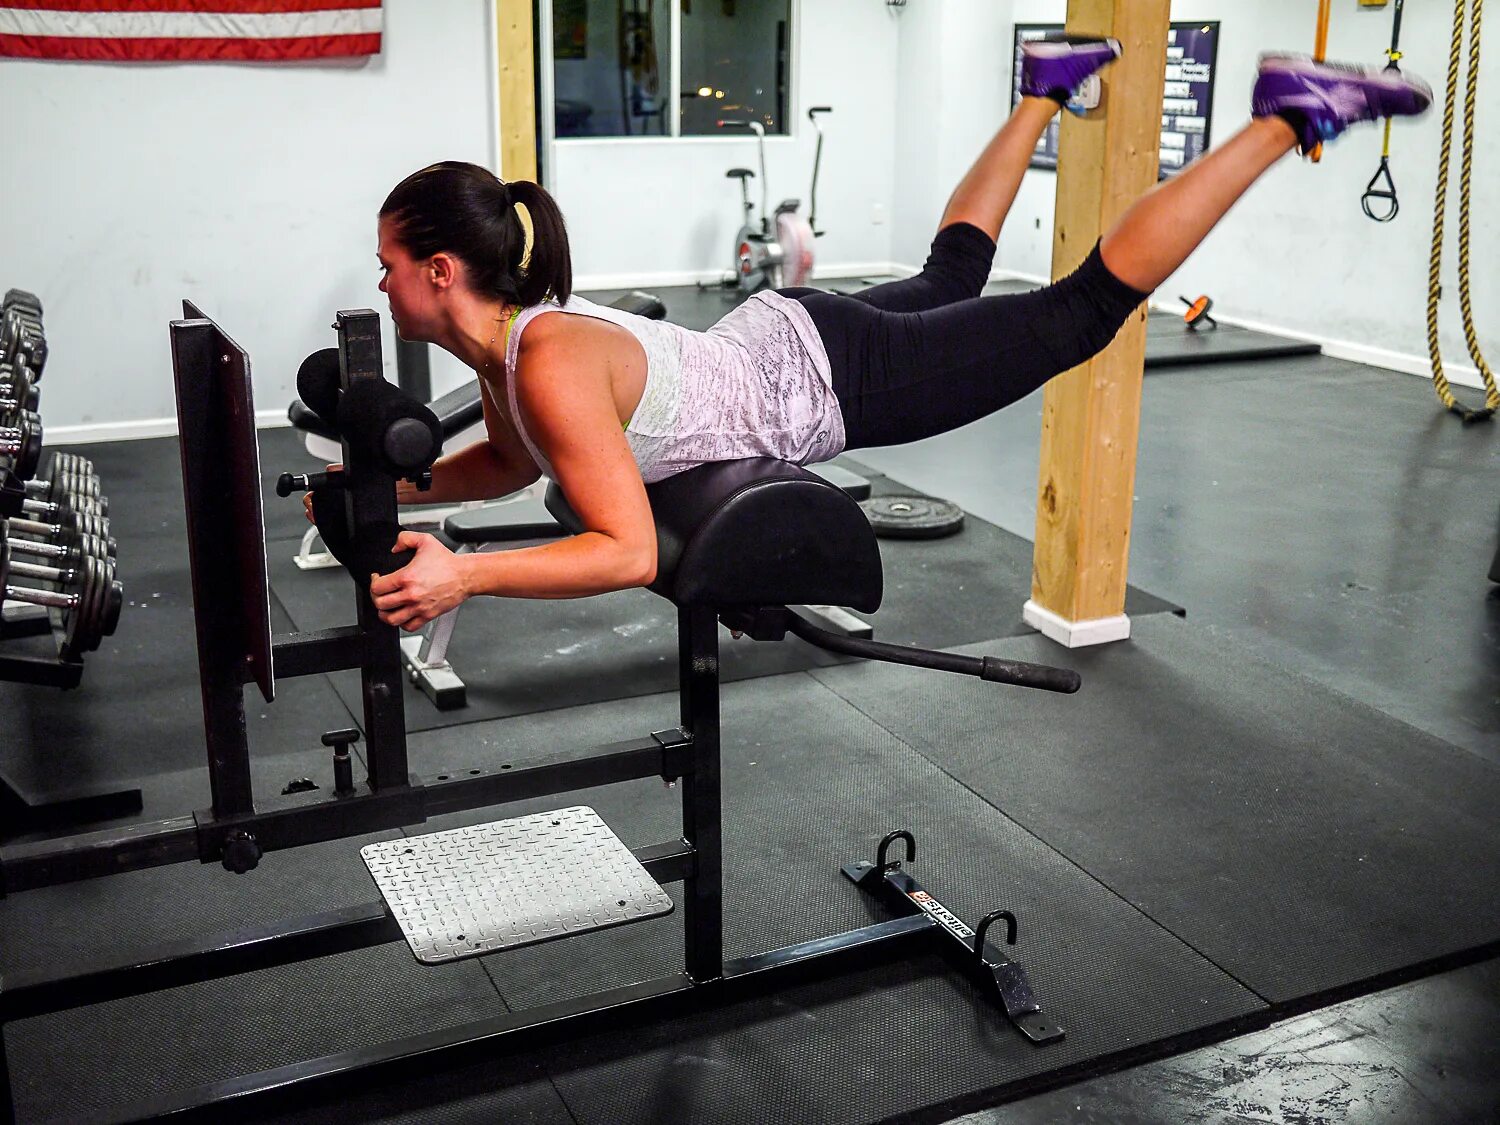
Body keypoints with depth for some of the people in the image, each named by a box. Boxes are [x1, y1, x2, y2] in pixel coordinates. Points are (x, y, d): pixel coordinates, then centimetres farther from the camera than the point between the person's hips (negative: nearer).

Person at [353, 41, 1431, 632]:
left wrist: (463, 575, -41)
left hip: (827, 376, -7)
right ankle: (1046, 87, 48)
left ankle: (1289, 114, 11)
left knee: (1086, 308, 2)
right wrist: (398, 488, 2)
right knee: (949, 277, 33)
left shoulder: (552, 366, -31)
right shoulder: (499, 344, -4)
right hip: (775, 342, 8)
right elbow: (511, 463, 15)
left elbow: (630, 551, -36)